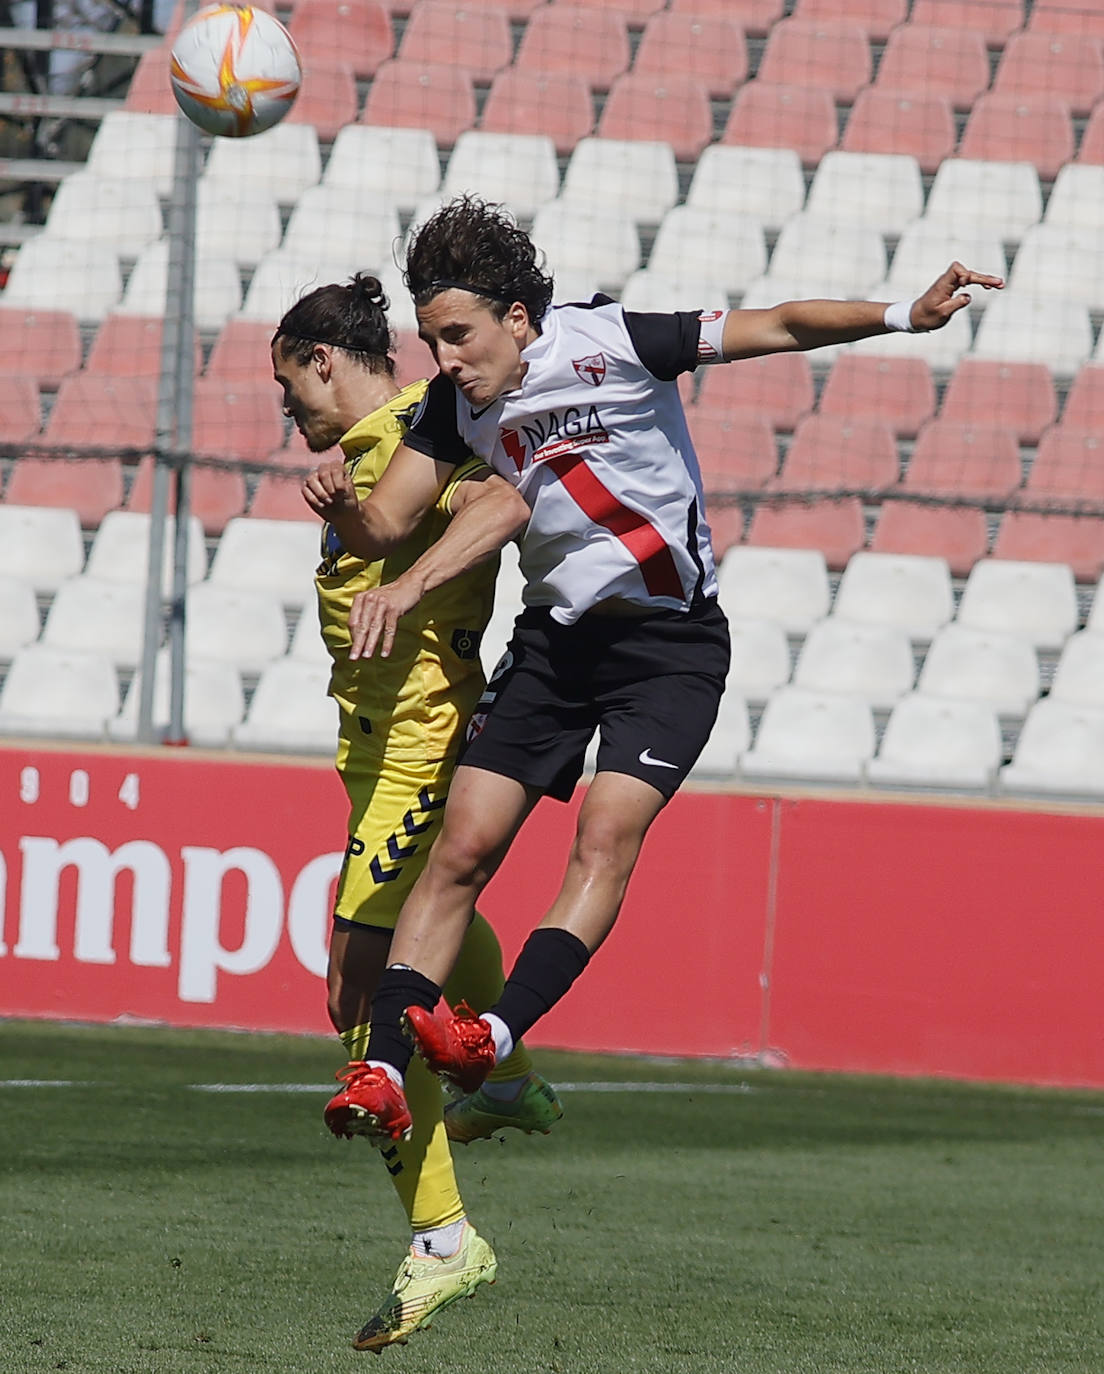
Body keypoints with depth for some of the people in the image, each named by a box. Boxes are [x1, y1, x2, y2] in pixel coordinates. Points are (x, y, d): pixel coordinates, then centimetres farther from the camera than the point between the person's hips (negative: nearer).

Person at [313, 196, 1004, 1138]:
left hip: (671, 642, -5)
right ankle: (383, 1073, -7)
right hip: (555, 637, 5)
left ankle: (495, 1038, -34)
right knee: (460, 853, -5)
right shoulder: (458, 403, 0)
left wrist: (902, 315, -25)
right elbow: (388, 522, 1)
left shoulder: (613, 344, -14)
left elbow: (780, 327, -12)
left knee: (606, 838, -23)